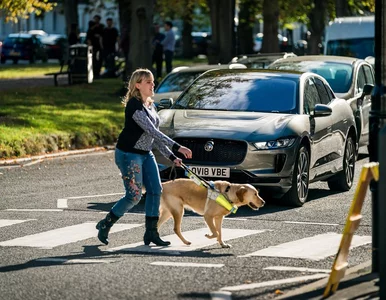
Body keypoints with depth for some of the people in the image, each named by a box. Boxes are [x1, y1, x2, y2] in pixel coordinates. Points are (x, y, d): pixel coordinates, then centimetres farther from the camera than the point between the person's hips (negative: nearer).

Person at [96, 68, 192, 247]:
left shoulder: (150, 106, 10)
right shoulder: (134, 105, -19)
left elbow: (154, 136, 15)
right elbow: (151, 131, -26)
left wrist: (171, 156, 9)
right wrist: (176, 147, -30)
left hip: (146, 154, 9)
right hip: (129, 154, -9)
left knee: (155, 190, 1)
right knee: (134, 195, -7)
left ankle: (151, 232, 7)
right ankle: (105, 225, 10)